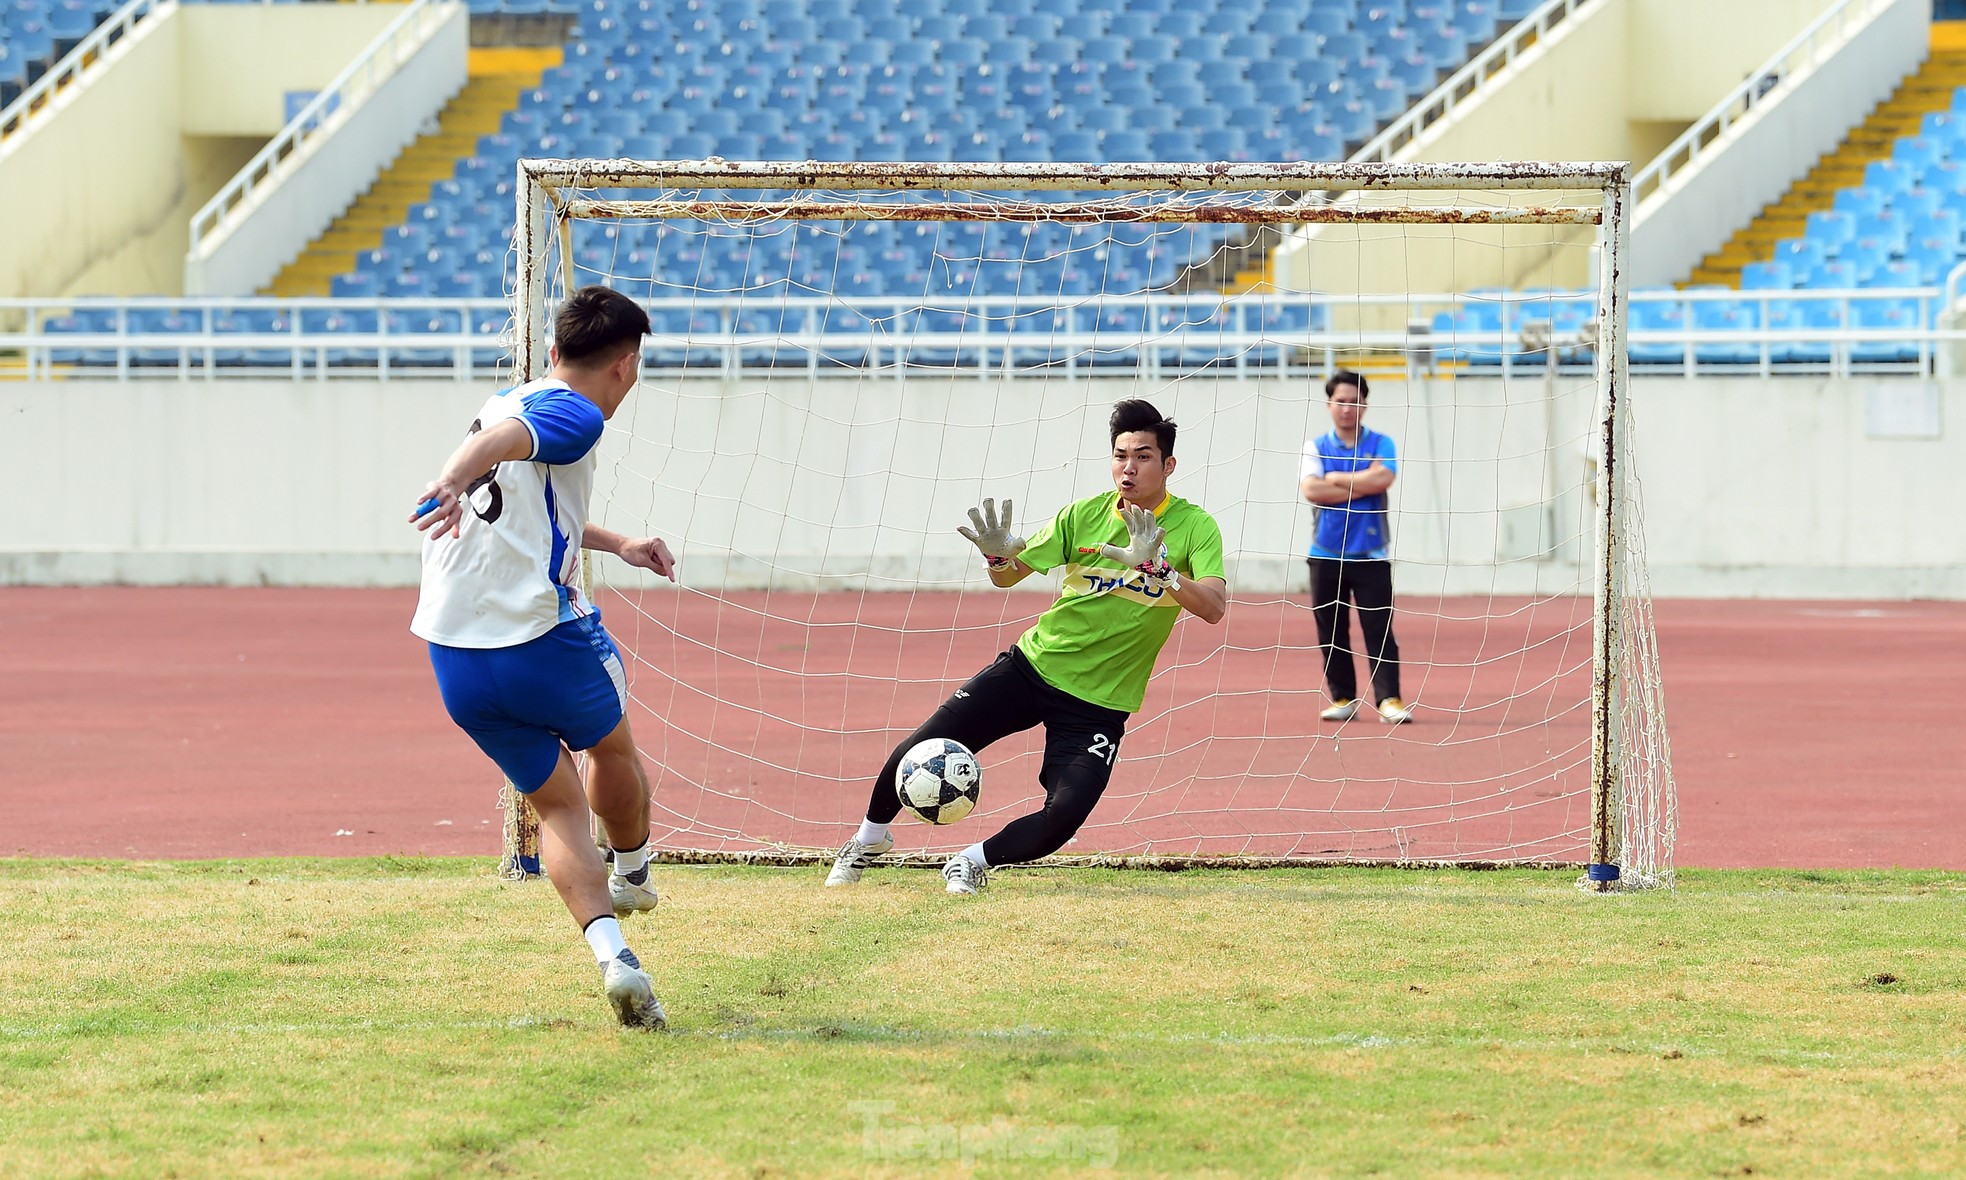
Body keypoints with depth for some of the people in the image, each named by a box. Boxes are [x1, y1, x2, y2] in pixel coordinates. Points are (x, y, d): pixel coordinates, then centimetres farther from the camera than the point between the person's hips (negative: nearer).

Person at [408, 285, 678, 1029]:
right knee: (612, 746, 25)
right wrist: (451, 483, -47)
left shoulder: (511, 401, 20)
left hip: (454, 658, 7)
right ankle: (633, 877, 46)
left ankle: (611, 951, -7)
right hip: (542, 636, -7)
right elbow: (500, 438, -29)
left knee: (558, 804, 11)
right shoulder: (575, 416, -6)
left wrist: (616, 544, 45)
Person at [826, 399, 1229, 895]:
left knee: (1063, 818, -22)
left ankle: (972, 862, 5)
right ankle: (871, 837, 22)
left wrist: (1156, 568, -42)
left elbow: (1214, 607, -26)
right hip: (1034, 665, 2)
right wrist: (998, 555, -20)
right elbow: (1009, 576, 5)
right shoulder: (1086, 514, -3)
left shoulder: (1194, 527, -11)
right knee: (918, 750, -7)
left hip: (1099, 702, -2)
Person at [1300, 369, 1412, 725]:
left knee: (1379, 629, -8)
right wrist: (1362, 487, -10)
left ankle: (1389, 699, -11)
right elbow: (1311, 489, -11)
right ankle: (1343, 698, 12)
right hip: (1327, 555, 2)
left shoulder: (1380, 445, 5)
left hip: (1371, 555, -2)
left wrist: (1337, 479, -7)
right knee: (1331, 632, 4)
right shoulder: (1316, 447, 6)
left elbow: (1382, 478, -15)